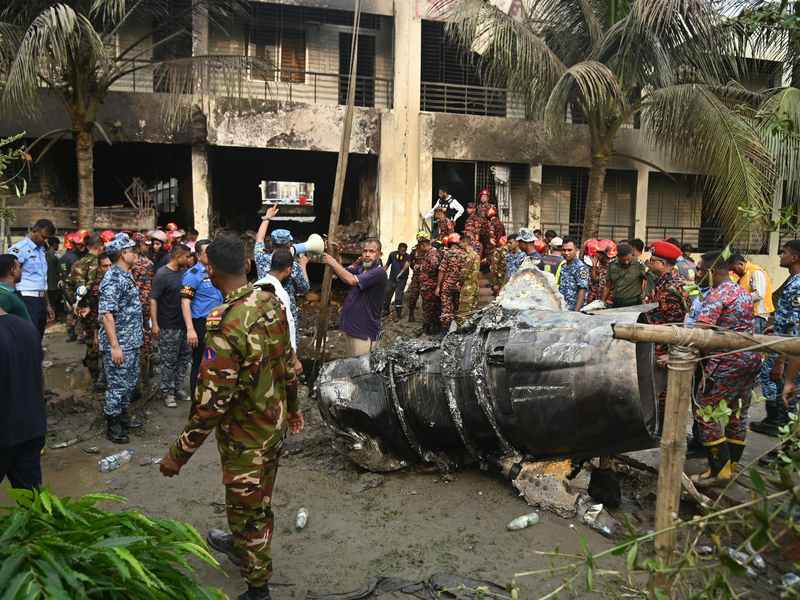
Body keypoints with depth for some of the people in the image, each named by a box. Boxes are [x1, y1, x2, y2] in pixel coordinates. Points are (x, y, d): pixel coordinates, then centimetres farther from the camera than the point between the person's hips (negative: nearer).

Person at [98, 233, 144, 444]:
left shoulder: (126, 275, 11)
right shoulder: (112, 280, -19)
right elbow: (107, 315, -23)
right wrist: (114, 346, -24)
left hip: (132, 342, 9)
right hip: (119, 344, -9)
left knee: (129, 382, 18)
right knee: (117, 385, 2)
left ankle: (122, 416, 32)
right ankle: (112, 425, 15)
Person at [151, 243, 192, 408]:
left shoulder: (183, 272, 6)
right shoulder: (162, 275, -12)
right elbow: (153, 300, -14)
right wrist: (155, 324, -20)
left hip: (184, 324, 7)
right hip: (168, 327, -7)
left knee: (185, 357, 13)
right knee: (169, 362, 3)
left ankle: (178, 388, 27)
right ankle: (168, 392, 16)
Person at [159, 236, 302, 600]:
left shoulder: (224, 325, -30)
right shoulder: (272, 305, -6)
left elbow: (213, 402, -28)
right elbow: (288, 364, 6)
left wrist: (179, 453, -17)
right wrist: (292, 406, 21)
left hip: (246, 437, -7)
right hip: (274, 425, 7)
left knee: (247, 508, 13)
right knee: (260, 498, 28)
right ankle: (240, 544, 54)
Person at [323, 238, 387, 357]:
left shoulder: (379, 272, -20)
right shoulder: (361, 269, 7)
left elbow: (351, 280, -30)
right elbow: (342, 271, 16)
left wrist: (332, 262, -19)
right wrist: (336, 254, -2)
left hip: (364, 333, -9)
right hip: (351, 327, 9)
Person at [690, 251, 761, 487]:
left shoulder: (716, 295, -15)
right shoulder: (742, 292, 14)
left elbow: (698, 333, -26)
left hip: (727, 363, -10)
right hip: (751, 358, 10)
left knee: (705, 414, -2)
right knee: (738, 413, 15)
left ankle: (719, 470, 2)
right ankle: (731, 466, 25)